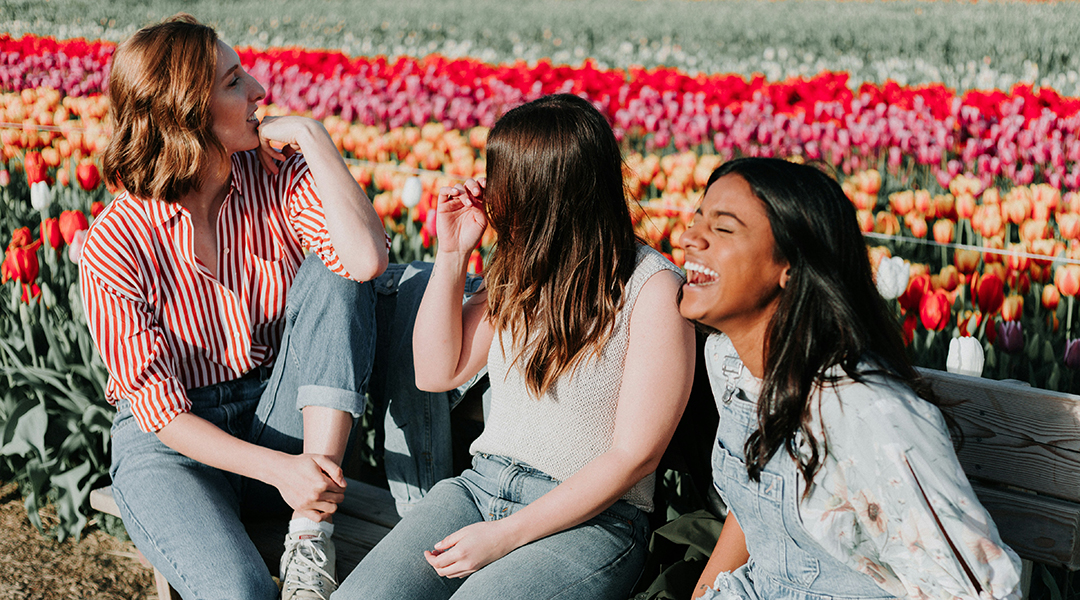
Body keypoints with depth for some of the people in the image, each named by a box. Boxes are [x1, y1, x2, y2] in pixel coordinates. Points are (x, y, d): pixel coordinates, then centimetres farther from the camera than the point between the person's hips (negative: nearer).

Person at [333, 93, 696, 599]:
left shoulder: (653, 288, -12)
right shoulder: (525, 270, 9)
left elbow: (635, 455, -13)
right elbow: (436, 371, 12)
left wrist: (506, 535, -16)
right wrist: (452, 253, 2)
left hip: (589, 518, -5)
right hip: (482, 482, 5)